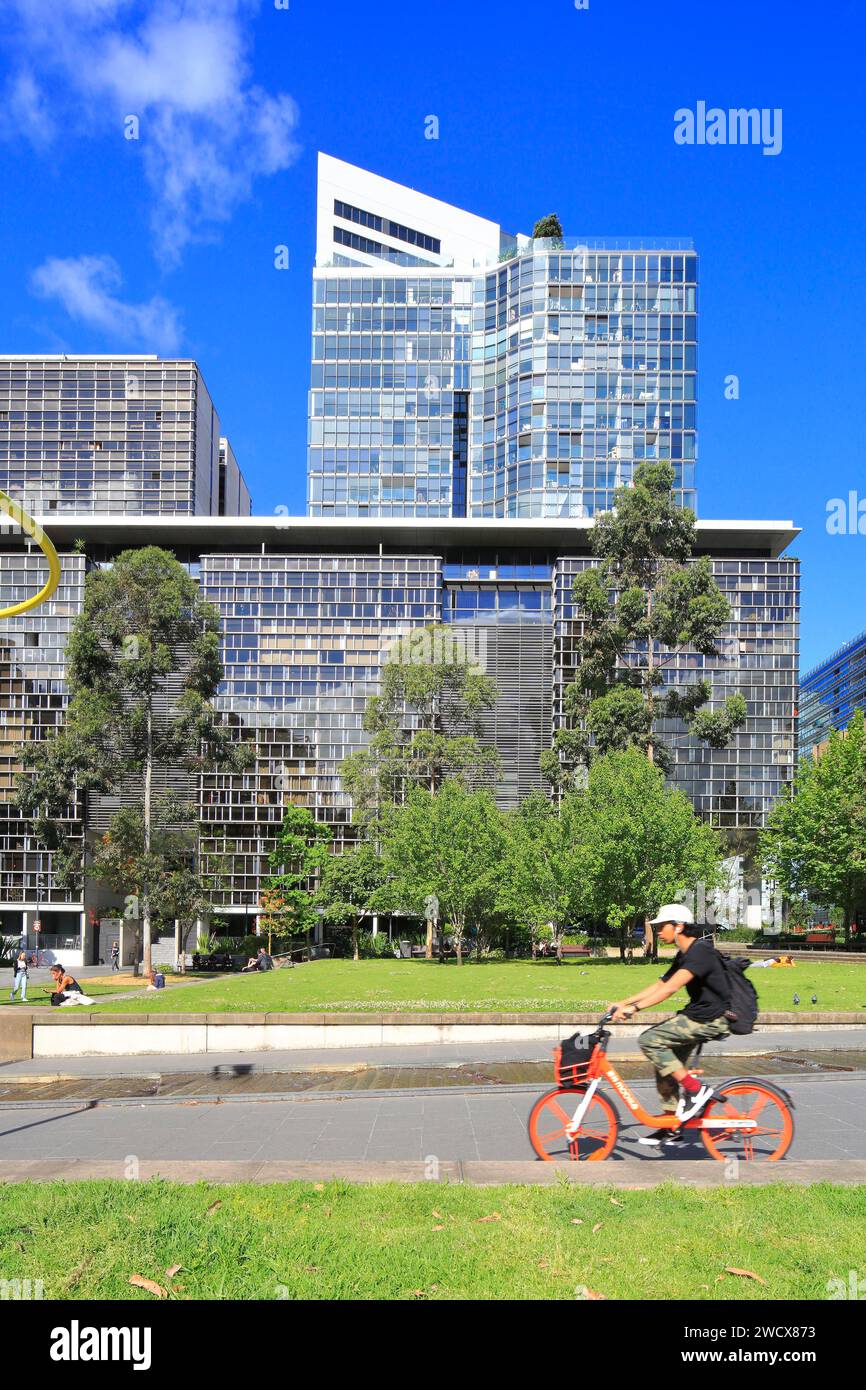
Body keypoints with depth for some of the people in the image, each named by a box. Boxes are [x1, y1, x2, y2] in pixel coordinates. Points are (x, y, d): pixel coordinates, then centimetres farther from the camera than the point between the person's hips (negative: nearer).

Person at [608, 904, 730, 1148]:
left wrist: (633, 1008, -33)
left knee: (649, 1040, -17)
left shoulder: (701, 952, -18)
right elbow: (659, 986, 16)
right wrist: (623, 1002, 9)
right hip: (696, 1016, 10)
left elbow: (670, 988, -29)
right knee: (665, 1063, 9)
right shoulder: (684, 956, 14)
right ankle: (672, 1128, 16)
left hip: (709, 1020, -10)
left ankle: (695, 1089, -10)